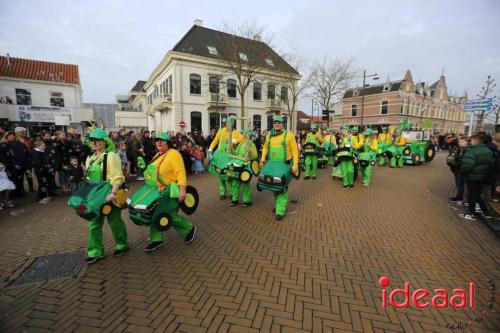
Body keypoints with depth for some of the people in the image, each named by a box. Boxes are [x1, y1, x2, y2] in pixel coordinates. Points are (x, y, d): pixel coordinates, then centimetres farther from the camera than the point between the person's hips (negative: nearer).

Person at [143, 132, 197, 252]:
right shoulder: (158, 155, 12)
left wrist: (182, 190, -33)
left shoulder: (173, 154, -17)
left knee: (170, 216, -4)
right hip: (159, 190, 9)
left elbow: (181, 172, -26)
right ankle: (156, 239, 24)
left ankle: (190, 229, 21)